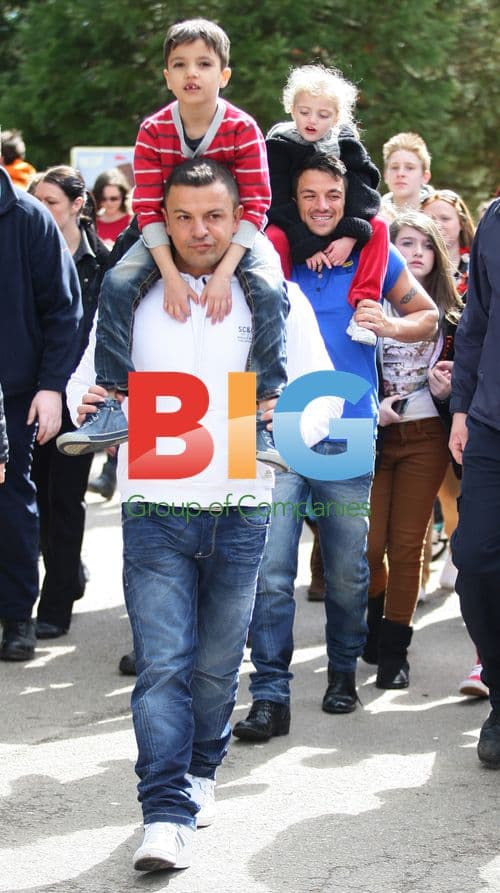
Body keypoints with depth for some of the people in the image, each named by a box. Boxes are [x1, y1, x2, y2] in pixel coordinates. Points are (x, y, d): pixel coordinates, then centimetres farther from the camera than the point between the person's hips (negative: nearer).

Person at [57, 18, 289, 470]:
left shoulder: (243, 129, -18)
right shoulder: (153, 131, -12)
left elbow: (255, 206, -19)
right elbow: (148, 209, -13)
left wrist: (224, 271, -29)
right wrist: (171, 275, -25)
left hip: (234, 233, -2)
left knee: (269, 288, -30)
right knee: (117, 282, -21)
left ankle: (266, 412, -26)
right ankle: (116, 406, -17)